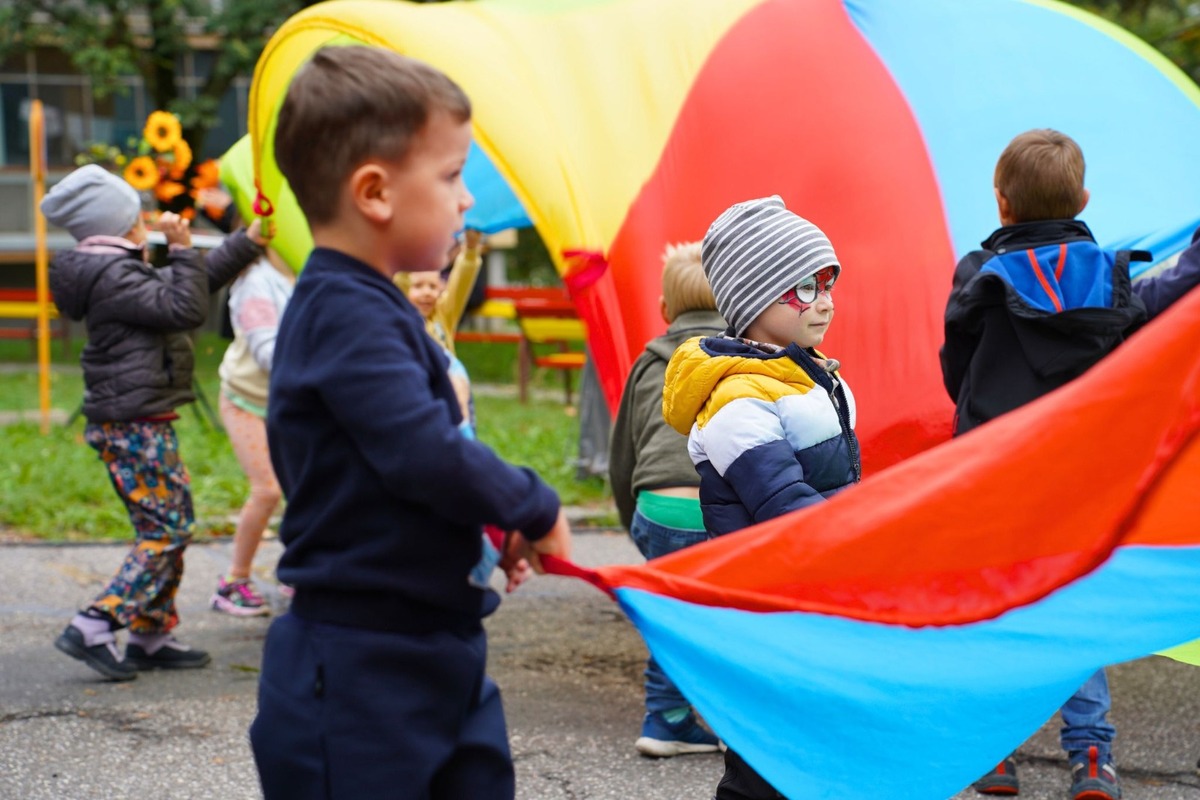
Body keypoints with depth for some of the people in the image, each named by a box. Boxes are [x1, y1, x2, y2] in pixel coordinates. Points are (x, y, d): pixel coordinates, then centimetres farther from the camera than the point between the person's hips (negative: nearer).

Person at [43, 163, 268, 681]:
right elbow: (186, 308, -21)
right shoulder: (111, 276, -17)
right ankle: (93, 629, -12)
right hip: (134, 426, -11)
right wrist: (182, 249, -14)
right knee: (166, 531, -9)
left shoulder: (123, 269, 15)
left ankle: (151, 637, 18)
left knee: (169, 527, 14)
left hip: (143, 423, 11)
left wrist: (249, 241, 27)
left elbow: (199, 282, 25)